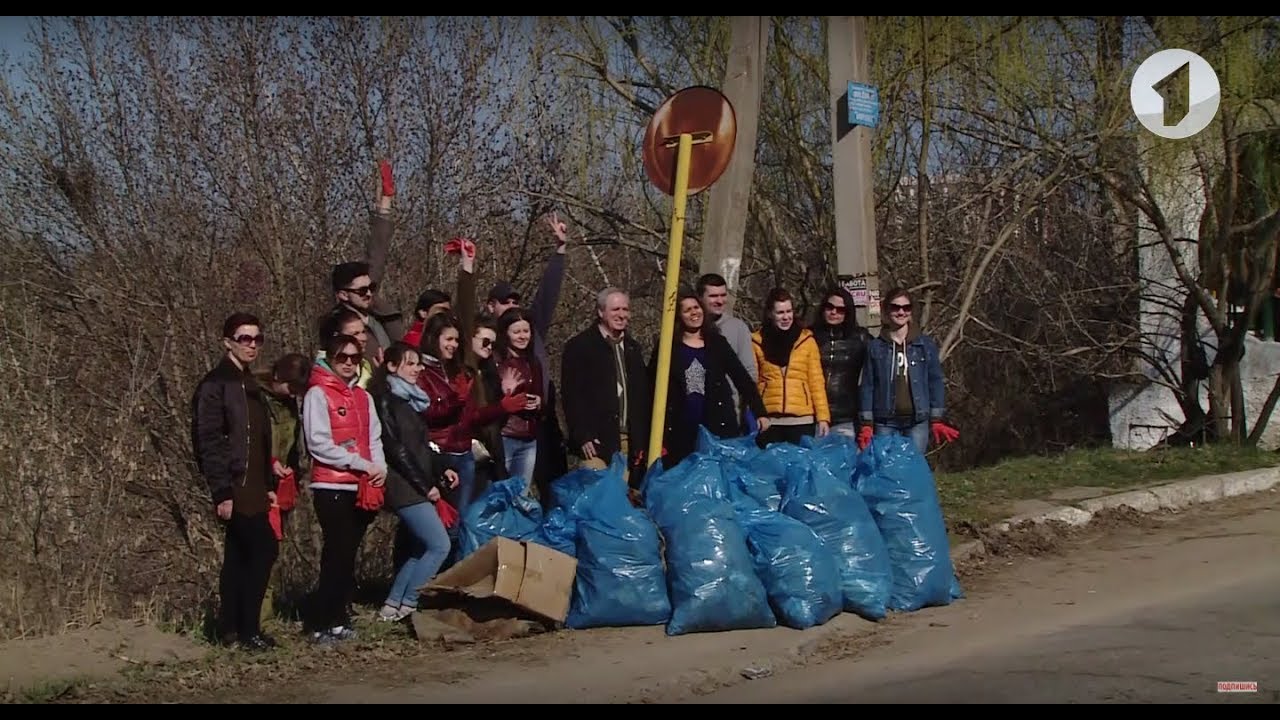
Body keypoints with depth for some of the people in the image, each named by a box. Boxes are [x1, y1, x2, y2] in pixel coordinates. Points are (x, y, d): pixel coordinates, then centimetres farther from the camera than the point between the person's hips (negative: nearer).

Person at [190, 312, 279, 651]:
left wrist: (269, 485, 16)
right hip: (234, 488, -9)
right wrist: (222, 492, -21)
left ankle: (231, 628, 16)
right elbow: (208, 441, -16)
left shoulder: (249, 385, 17)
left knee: (239, 554, 10)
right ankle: (247, 629, -5)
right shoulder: (215, 385, -10)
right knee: (264, 548, -12)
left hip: (252, 487, 9)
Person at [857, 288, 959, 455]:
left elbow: (935, 382, 8)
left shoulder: (926, 344, 6)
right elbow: (868, 386, 5)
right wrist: (866, 424, -1)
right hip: (885, 422, 0)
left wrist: (937, 420, 2)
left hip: (918, 421, 0)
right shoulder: (875, 347, 5)